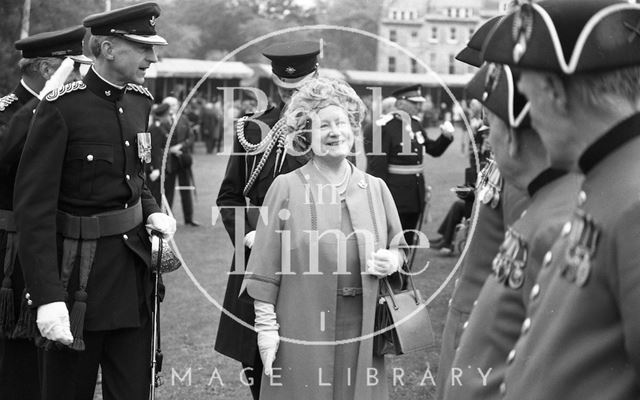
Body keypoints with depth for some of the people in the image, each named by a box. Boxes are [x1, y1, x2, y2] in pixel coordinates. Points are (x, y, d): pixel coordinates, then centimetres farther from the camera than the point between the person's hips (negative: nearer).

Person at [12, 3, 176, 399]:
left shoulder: (140, 101, 7)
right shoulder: (61, 108, -15)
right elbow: (34, 206, -17)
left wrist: (151, 211, 2)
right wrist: (48, 297, -23)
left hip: (134, 263, 6)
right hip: (79, 273, -6)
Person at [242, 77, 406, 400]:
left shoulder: (375, 188, 10)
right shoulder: (286, 188, -1)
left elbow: (399, 247, 18)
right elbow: (265, 267, -3)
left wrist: (392, 261, -4)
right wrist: (266, 326, -6)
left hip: (362, 326, 3)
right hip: (303, 328, -3)